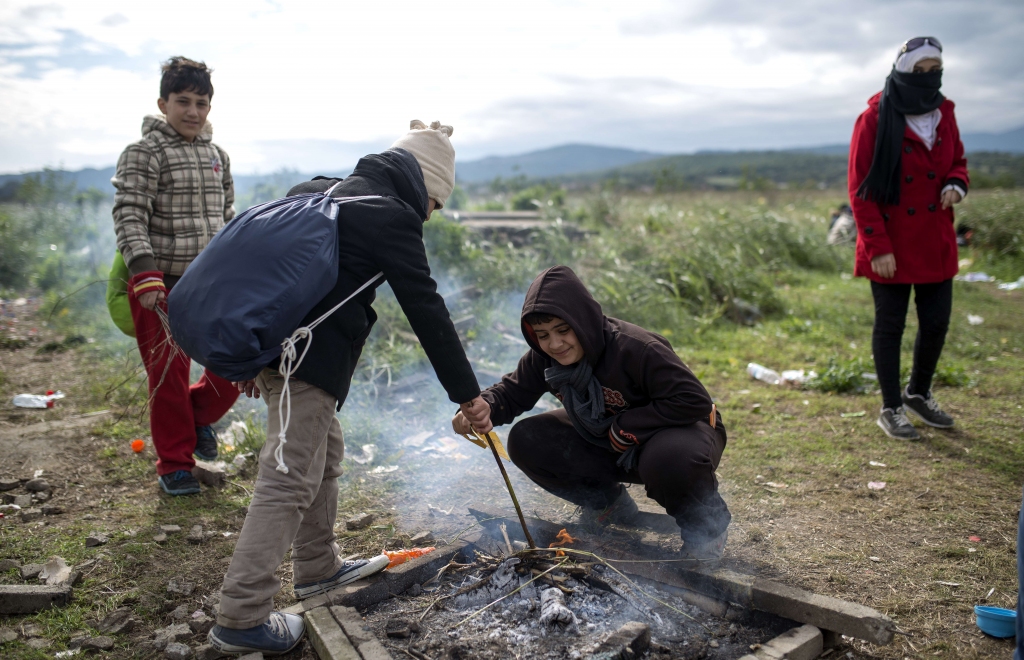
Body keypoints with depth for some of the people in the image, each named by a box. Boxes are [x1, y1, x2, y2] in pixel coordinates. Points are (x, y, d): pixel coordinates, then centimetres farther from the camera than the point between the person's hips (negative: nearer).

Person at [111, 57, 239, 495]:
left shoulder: (218, 156, 12)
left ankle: (199, 415, 33)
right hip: (161, 285, -5)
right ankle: (174, 465, 18)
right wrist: (145, 274, -25)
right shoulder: (144, 154, -6)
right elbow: (129, 217, -15)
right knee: (169, 376, 1)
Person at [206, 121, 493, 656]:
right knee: (290, 479, -5)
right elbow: (426, 310, -9)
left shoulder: (320, 192, 19)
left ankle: (318, 568, 36)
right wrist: (467, 393, -4)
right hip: (310, 357, -10)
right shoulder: (392, 216, -8)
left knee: (325, 452, 22)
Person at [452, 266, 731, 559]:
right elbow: (512, 392, -1)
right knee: (525, 442, -11)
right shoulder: (543, 358, -12)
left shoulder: (638, 349, -31)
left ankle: (705, 522, -6)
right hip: (611, 445, 6)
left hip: (679, 432, -6)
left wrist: (625, 427, -29)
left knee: (670, 458, -43)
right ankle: (609, 505, 10)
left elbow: (695, 401, -33)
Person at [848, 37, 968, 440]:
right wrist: (877, 247, -16)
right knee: (890, 325, 5)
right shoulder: (876, 119, -11)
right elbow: (860, 188, -12)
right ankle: (891, 409, 19)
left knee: (937, 322, 11)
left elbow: (957, 162, 21)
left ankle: (918, 393, 35)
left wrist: (956, 184, -4)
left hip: (936, 244, 6)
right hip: (891, 248, -6)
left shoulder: (943, 114, 7)